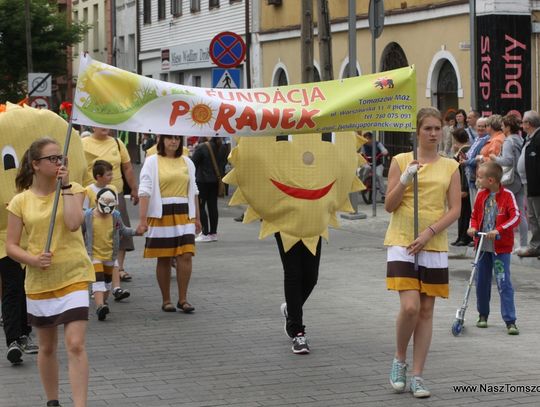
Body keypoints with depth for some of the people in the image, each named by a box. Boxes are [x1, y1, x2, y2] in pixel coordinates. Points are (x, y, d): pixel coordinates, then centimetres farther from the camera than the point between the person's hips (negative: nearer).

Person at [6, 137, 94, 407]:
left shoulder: (73, 190, 0)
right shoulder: (21, 201, 0)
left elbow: (74, 223, -19)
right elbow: (11, 246, 0)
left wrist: (65, 186, -15)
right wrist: (32, 259, -17)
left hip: (74, 277, -2)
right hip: (39, 282, 2)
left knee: (76, 345, -13)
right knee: (47, 347, 16)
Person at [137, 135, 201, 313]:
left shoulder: (187, 162, 13)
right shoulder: (152, 161, 0)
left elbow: (193, 191, 19)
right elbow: (145, 191, -6)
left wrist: (197, 217, 17)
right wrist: (143, 219, -14)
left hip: (184, 215, 3)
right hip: (161, 215, -3)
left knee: (185, 256, -8)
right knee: (163, 259, 3)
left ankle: (183, 299, 2)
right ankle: (166, 300, 13)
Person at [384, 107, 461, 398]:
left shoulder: (450, 166, 7)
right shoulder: (400, 161, 3)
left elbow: (455, 210, 1)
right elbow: (389, 206, 1)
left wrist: (428, 233, -12)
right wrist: (404, 181, -16)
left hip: (434, 246, 2)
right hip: (402, 243, -2)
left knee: (426, 311, 3)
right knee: (410, 307, -15)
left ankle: (416, 376, 10)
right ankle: (399, 360, 11)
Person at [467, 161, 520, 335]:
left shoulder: (507, 195, -9)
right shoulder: (481, 195, 6)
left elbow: (516, 217, -17)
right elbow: (475, 215, 16)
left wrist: (498, 230, -28)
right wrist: (473, 227, -6)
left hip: (501, 247, -5)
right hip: (482, 245, 5)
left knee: (504, 283, -8)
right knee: (481, 282, 12)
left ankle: (510, 321, -7)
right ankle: (483, 315, 28)